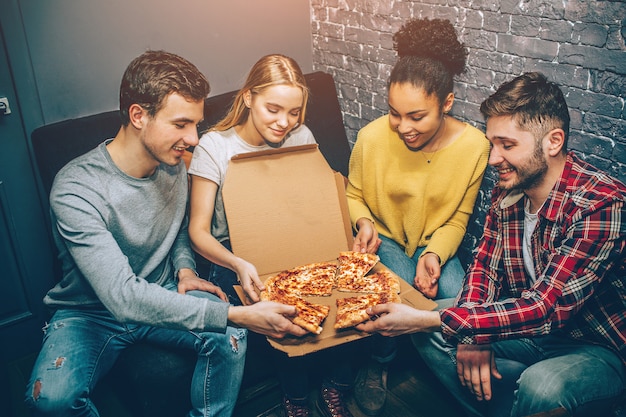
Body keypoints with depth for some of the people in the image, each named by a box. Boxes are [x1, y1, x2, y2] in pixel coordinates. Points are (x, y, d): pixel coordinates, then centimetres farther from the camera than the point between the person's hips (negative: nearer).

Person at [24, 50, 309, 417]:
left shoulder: (174, 166, -6)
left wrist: (185, 269, -7)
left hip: (160, 296, 4)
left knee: (229, 337, -25)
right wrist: (237, 314, -41)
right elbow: (122, 296, -36)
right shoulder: (76, 190, -28)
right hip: (92, 313, -3)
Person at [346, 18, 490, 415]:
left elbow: (458, 217, -5)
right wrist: (364, 222, -19)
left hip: (435, 242, 1)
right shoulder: (372, 137, -18)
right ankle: (379, 364, 4)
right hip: (384, 237, -1)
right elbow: (354, 194, 2)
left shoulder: (473, 146, -17)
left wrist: (434, 255, -22)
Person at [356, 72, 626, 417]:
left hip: (597, 347, -5)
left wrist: (425, 319, -37)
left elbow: (546, 309, -34)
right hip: (528, 327, 6)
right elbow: (485, 266, 1)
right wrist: (472, 336, -19)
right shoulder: (507, 192, -6)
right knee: (430, 336, -10)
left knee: (542, 386, -36)